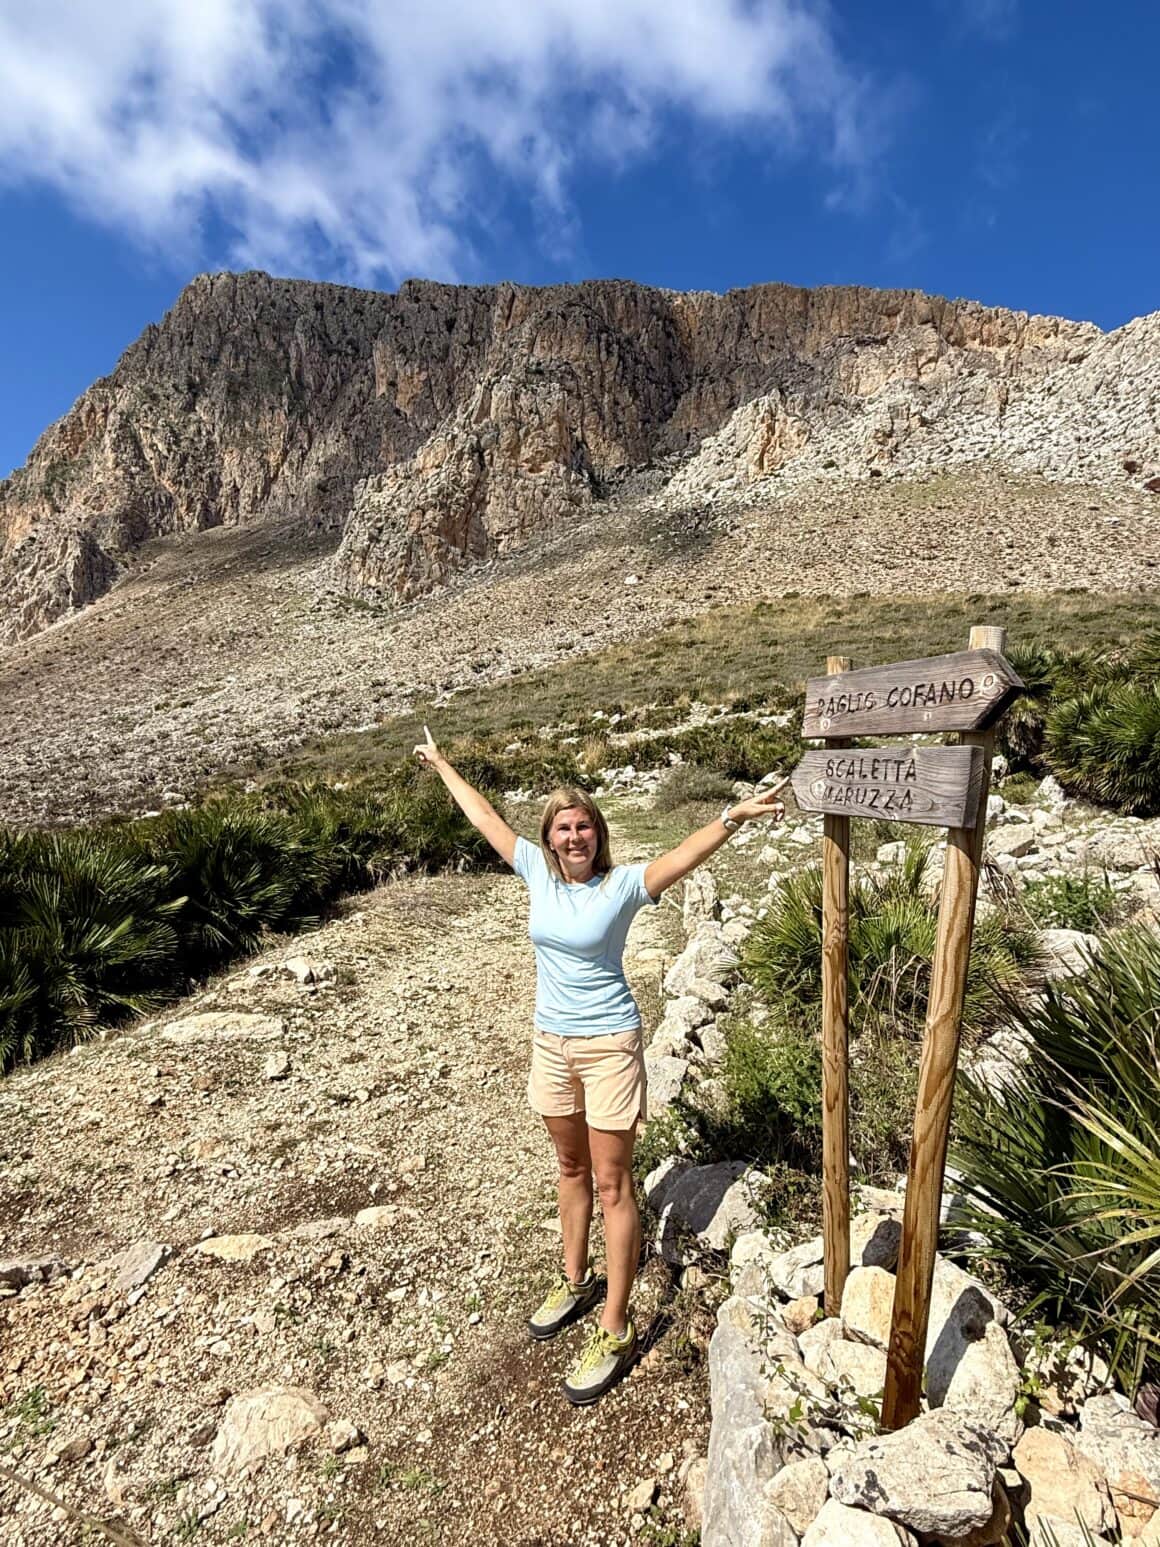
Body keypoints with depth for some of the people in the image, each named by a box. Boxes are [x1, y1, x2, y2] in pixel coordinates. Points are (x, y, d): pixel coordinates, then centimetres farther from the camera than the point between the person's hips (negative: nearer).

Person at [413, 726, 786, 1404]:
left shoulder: (622, 885, -17)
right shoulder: (538, 871, -4)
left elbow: (685, 856, -32)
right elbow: (484, 817, 6)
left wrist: (734, 817, -49)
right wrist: (442, 764, 16)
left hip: (609, 1046, -5)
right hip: (551, 1042, 5)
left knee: (612, 1184, 7)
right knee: (572, 1168, 23)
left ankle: (616, 1330, 22)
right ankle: (576, 1281, 43)